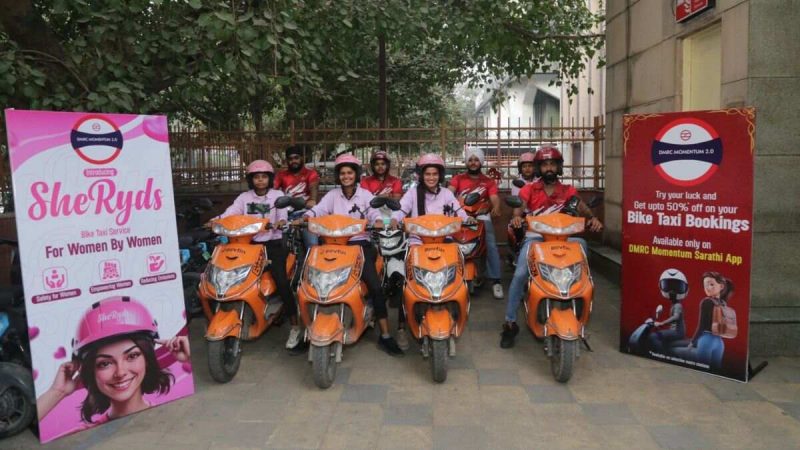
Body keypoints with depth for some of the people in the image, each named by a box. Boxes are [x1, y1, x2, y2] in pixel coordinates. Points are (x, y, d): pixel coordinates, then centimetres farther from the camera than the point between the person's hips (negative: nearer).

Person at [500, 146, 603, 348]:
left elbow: (582, 208, 0)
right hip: (535, 238, -1)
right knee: (519, 275, -22)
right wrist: (517, 217, -30)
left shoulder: (568, 191, 12)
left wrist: (592, 218, -23)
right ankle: (510, 322, -13)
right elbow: (519, 207, -5)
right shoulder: (529, 190, 8)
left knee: (581, 243, -30)